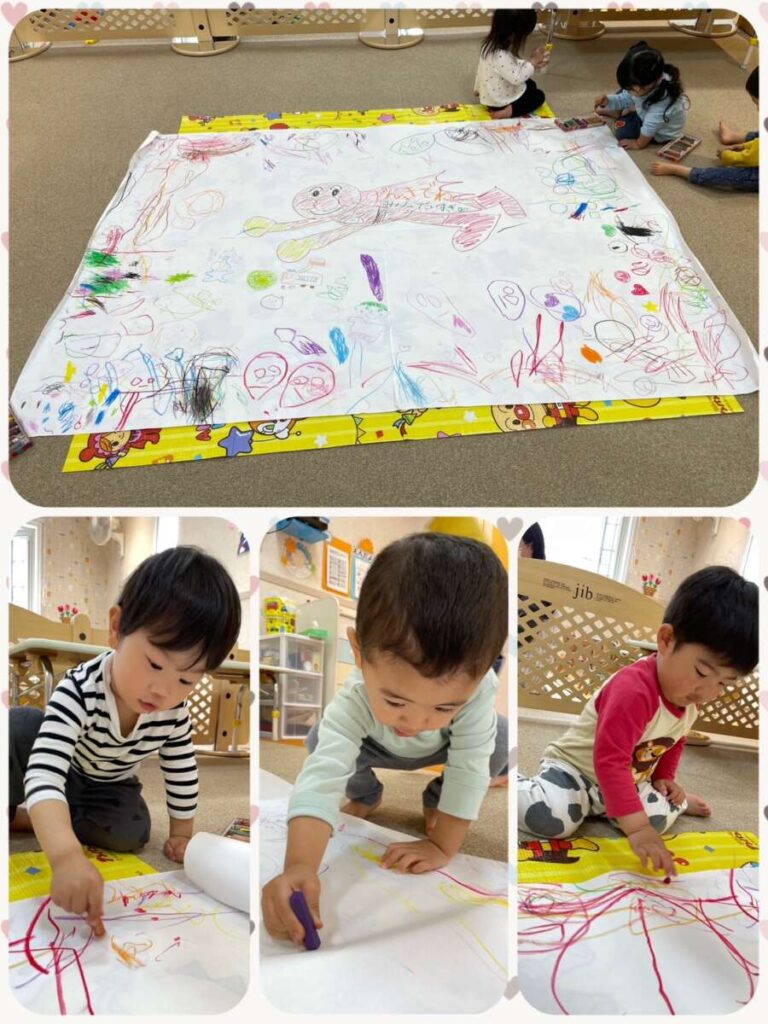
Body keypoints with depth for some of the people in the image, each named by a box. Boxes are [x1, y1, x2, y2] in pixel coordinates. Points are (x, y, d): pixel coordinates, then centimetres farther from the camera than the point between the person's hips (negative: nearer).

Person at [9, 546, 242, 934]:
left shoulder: (174, 711, -28)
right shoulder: (80, 690, -42)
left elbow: (182, 771, -9)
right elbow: (44, 773, -53)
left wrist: (181, 833, -3)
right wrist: (67, 854, -67)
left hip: (107, 787, 4)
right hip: (58, 767, -4)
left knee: (131, 834, -23)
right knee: (14, 727, -31)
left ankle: (22, 819, -10)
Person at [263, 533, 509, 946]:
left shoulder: (476, 689, -44)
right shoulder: (354, 700, -45)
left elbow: (470, 769, -35)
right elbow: (321, 778, -55)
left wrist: (443, 847, -34)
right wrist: (300, 867, -69)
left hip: (442, 753, 0)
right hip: (375, 749, 0)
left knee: (499, 745, -26)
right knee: (321, 741, -27)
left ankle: (436, 798, 4)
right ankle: (365, 794, 8)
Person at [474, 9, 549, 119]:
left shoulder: (492, 43, -5)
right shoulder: (500, 56, -37)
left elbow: (514, 65, 7)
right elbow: (517, 77, -31)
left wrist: (533, 64, -3)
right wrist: (532, 61, -21)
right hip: (498, 101, -10)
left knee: (531, 84, 28)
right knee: (538, 96, 9)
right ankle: (505, 112, -10)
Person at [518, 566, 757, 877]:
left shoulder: (688, 699, -4)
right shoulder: (633, 690, -36)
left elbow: (674, 742, 19)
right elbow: (609, 761, -41)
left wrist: (665, 777, 5)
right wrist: (636, 827, -44)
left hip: (626, 781, 8)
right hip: (574, 767, -8)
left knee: (660, 817, -12)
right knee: (552, 819, -32)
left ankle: (677, 802, 23)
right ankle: (517, 785, -1)